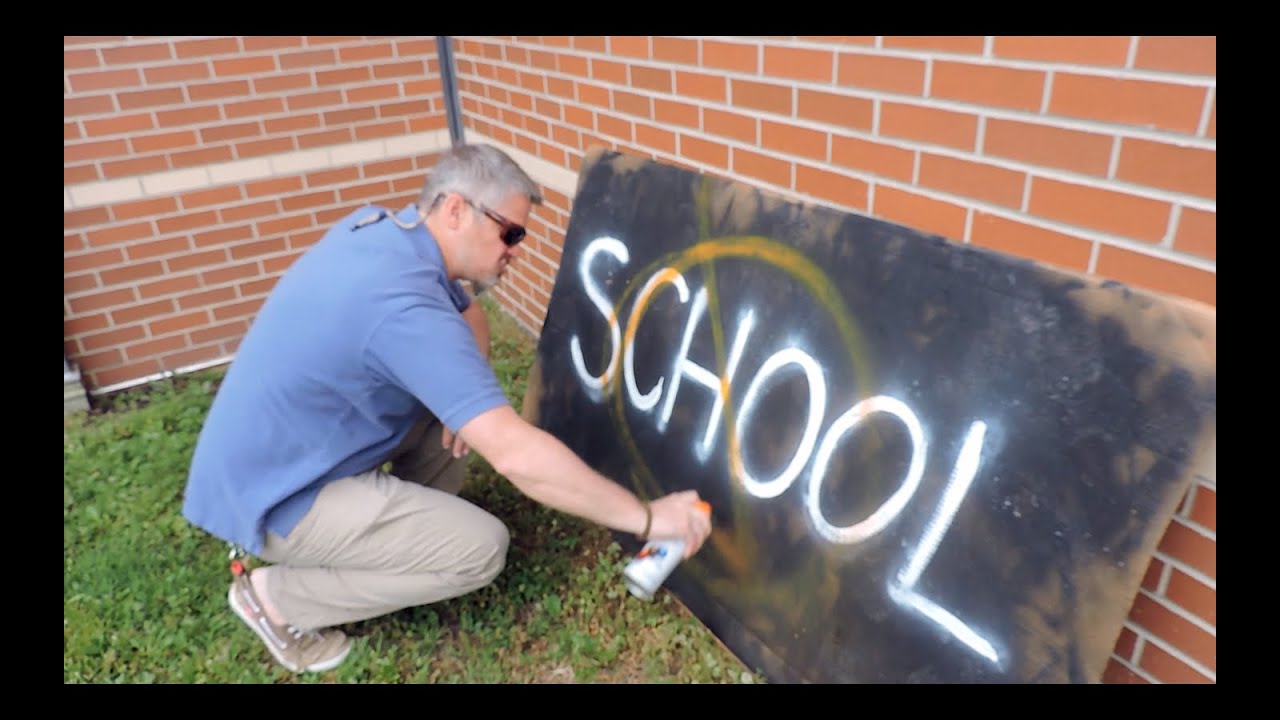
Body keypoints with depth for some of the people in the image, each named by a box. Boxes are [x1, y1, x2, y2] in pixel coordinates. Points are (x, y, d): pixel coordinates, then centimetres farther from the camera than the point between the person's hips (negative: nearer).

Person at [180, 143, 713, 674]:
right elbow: (515, 455, -37)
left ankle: (403, 528, 17)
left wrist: (470, 393, -6)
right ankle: (276, 595, 2)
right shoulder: (403, 306, -32)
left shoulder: (383, 227, -3)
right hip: (276, 495, -9)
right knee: (481, 549, -10)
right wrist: (647, 518, -28)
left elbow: (469, 316, 14)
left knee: (452, 410, 8)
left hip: (283, 451, 9)